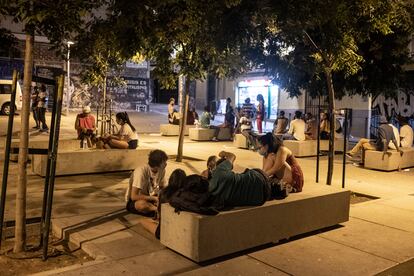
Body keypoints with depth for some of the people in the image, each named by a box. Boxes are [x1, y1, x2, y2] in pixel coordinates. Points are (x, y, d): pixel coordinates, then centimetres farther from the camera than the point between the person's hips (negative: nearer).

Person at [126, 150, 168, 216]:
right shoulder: (141, 171, -28)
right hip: (134, 202, -6)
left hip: (150, 198, 6)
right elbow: (134, 196, -31)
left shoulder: (162, 170, -8)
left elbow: (162, 188, 6)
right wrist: (154, 198, -27)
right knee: (142, 204, -41)